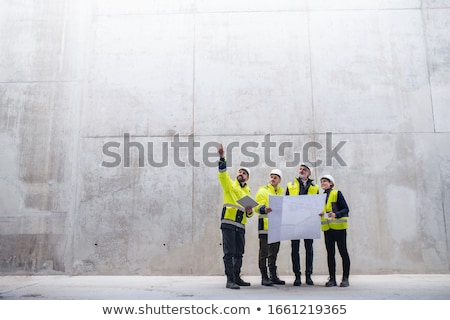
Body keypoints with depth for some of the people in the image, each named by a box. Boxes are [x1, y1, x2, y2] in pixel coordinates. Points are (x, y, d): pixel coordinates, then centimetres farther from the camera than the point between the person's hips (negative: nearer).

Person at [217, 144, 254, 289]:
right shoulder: (230, 184, 7)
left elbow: (250, 213, 23)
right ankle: (230, 280, -4)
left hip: (240, 226, 6)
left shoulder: (248, 192, 22)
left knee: (239, 253, 11)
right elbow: (223, 173, -14)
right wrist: (222, 157, -28)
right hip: (228, 223, -6)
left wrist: (249, 211, -2)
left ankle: (236, 278, 22)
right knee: (229, 253, -7)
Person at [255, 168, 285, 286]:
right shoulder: (263, 190, -2)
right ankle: (264, 277, 4)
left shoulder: (281, 192, 17)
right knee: (264, 252, -3)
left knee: (274, 252, 13)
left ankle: (273, 276, 21)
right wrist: (264, 209, -31)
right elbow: (257, 207, -11)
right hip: (265, 225, -6)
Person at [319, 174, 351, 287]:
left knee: (343, 252, 1)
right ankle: (332, 279, 12)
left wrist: (336, 214, -24)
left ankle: (345, 279, 8)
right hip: (327, 228, 6)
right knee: (330, 253, 6)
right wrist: (319, 214, -1)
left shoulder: (337, 193, -4)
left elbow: (346, 209, -9)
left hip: (339, 227, -5)